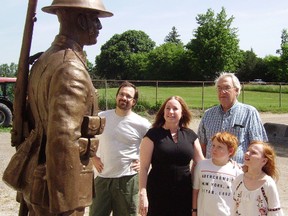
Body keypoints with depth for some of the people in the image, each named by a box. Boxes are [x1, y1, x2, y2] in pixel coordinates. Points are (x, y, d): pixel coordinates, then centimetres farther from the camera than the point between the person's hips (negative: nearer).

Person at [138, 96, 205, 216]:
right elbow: (144, 167, -5)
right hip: (158, 196, -3)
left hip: (185, 195, 3)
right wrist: (143, 194, -11)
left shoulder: (190, 135, 8)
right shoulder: (153, 134, -3)